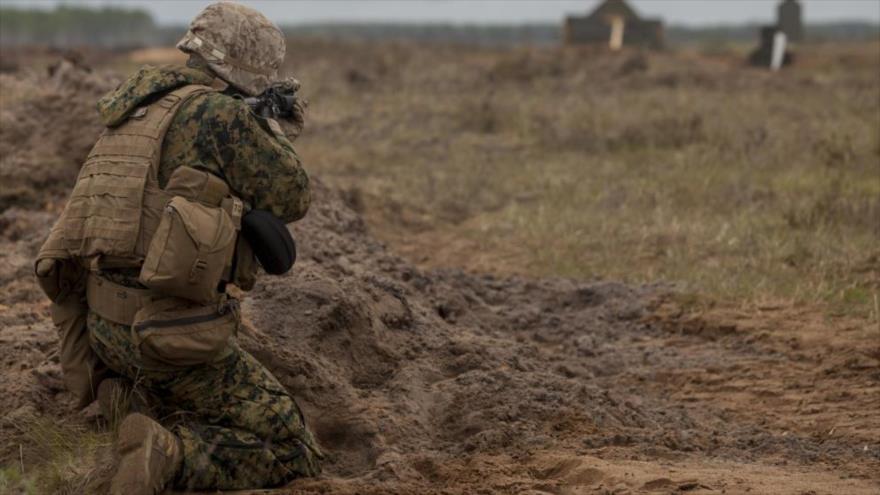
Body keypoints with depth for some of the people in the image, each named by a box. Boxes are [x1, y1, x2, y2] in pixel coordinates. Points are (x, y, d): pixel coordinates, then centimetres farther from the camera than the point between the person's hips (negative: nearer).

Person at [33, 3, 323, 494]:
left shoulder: (139, 108, 13)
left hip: (106, 324, 8)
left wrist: (255, 124, 26)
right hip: (174, 336, -8)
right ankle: (167, 454, -22)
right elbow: (291, 198, -4)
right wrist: (270, 128, 13)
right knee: (294, 453, -2)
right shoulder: (222, 114, -12)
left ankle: (115, 382, 14)